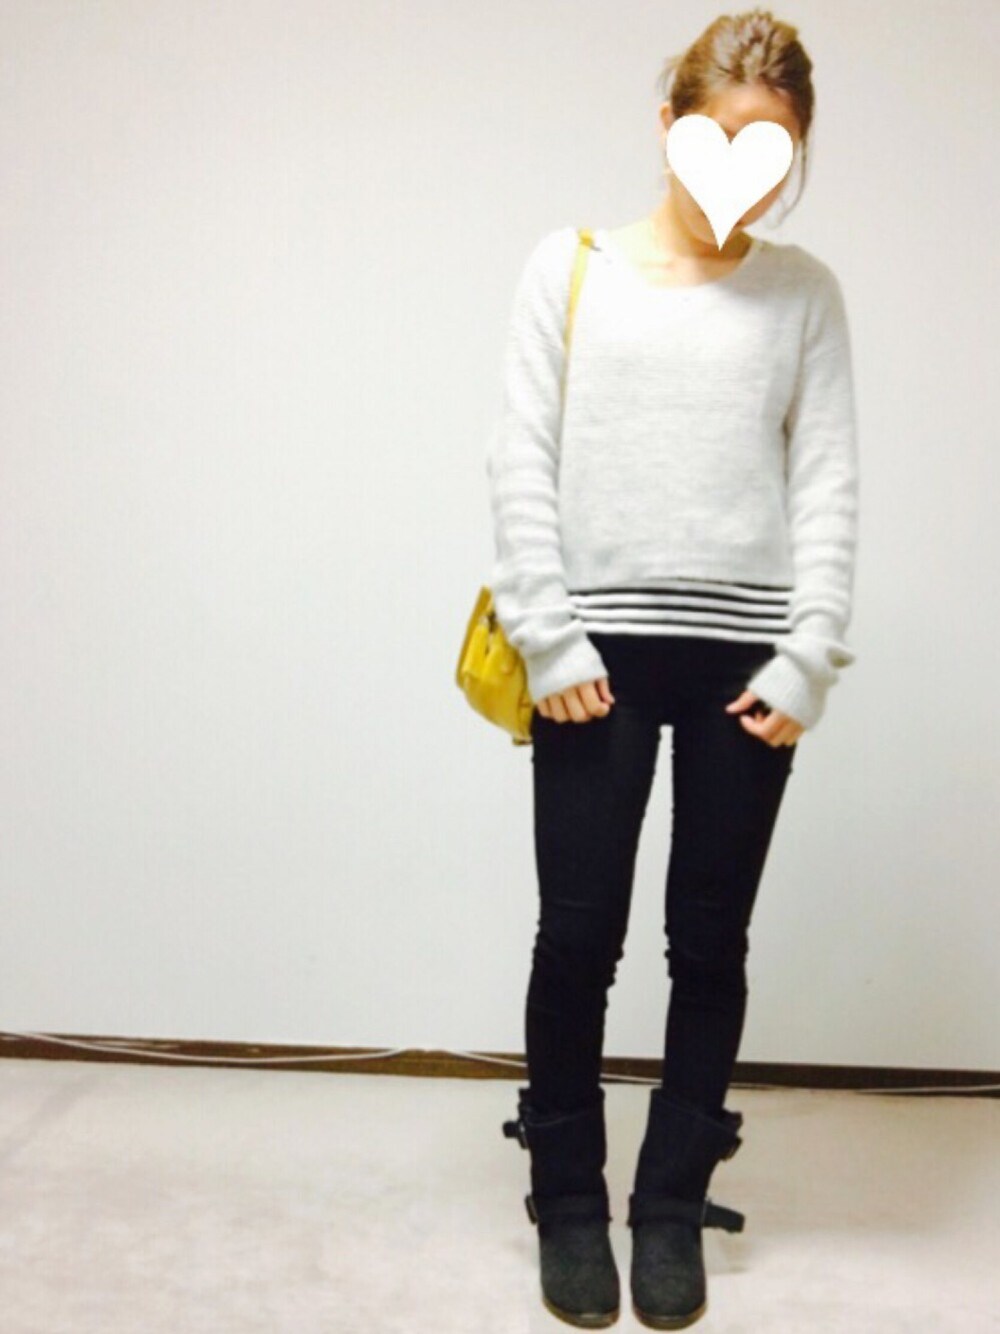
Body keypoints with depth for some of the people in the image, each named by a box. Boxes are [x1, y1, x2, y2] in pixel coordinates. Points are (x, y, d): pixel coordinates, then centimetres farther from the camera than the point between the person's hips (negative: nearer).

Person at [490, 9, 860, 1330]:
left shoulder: (803, 291, 10)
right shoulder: (571, 267, 7)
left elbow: (828, 484, 4)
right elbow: (523, 465, 1)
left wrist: (809, 656, -6)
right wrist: (547, 638, -8)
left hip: (744, 659, 1)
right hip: (598, 649, -1)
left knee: (709, 941, 7)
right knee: (578, 935, 3)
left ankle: (672, 1203, 25)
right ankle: (568, 1198, 23)